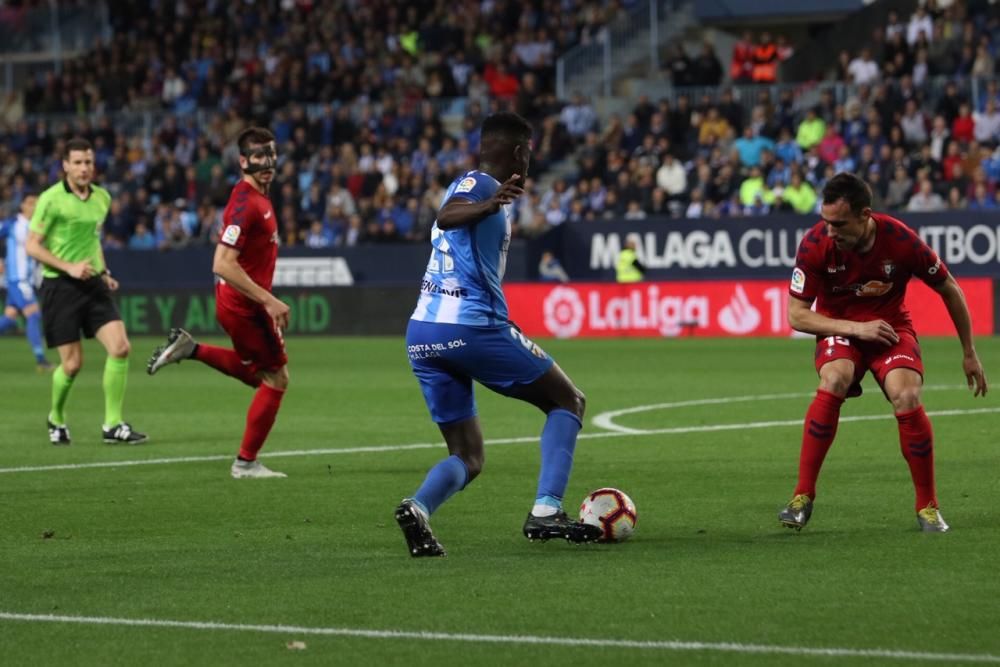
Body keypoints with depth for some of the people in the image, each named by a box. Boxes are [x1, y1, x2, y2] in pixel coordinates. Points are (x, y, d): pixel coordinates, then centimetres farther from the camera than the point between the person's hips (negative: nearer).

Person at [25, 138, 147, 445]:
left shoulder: (102, 197, 9)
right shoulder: (51, 199, -10)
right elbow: (32, 245, -8)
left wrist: (104, 272, 12)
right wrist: (69, 267, -17)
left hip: (93, 284, 5)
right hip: (60, 286, -5)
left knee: (120, 347, -11)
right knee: (72, 363, -4)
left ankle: (113, 425, -3)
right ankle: (56, 419, 24)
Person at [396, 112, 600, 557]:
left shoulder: (474, 186, 22)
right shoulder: (479, 184, -5)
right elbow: (446, 216, -28)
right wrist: (487, 206, -46)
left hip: (422, 334, 8)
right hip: (471, 326, -8)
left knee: (468, 458, 12)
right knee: (567, 401, 9)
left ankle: (419, 507, -19)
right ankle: (546, 511, -7)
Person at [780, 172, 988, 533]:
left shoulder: (901, 240, -21)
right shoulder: (815, 244, -21)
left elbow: (950, 291, -4)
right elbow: (797, 315, -13)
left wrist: (969, 354, 3)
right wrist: (856, 328, -25)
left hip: (890, 326, 0)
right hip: (838, 327, 0)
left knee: (907, 397, -26)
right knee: (833, 381, -32)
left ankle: (928, 507, -7)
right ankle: (802, 499, -25)